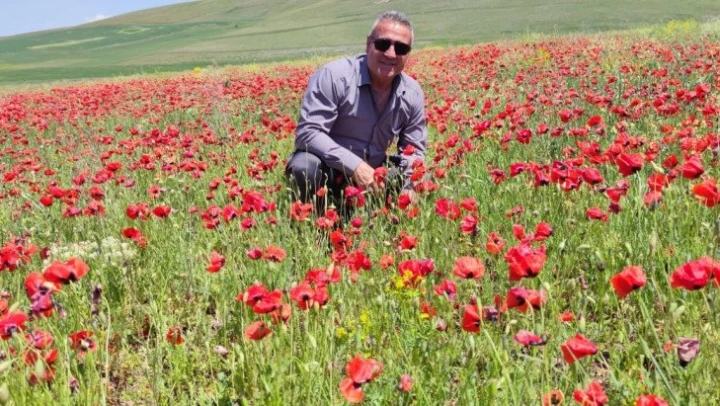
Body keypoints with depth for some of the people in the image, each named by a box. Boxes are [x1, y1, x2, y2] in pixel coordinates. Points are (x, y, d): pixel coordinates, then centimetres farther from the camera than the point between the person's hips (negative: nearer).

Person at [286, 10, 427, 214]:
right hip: (327, 170, -6)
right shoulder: (334, 76, -22)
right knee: (305, 166, -37)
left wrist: (409, 185, -16)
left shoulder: (413, 94, -4)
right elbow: (307, 132, -27)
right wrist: (355, 165, -35)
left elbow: (414, 150, 5)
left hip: (372, 177, 6)